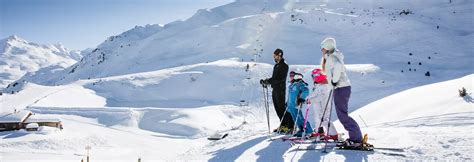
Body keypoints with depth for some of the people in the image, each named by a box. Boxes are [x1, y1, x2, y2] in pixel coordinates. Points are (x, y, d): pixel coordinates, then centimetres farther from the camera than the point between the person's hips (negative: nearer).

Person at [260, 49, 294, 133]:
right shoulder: (276, 66, 18)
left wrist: (269, 81, -24)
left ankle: (291, 125, -5)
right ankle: (283, 125, 17)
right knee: (277, 108, 10)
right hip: (275, 89, 9)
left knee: (282, 108, -10)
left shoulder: (284, 66, -10)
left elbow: (280, 79, -20)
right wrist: (266, 81, 6)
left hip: (280, 89, -9)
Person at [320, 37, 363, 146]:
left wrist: (334, 81, -26)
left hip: (341, 88, -10)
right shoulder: (332, 57, 18)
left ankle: (356, 138, -6)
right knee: (342, 114, 13)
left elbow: (338, 66, -32)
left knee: (342, 114, -9)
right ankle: (354, 137, 16)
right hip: (341, 88, 10)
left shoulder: (331, 57, -12)